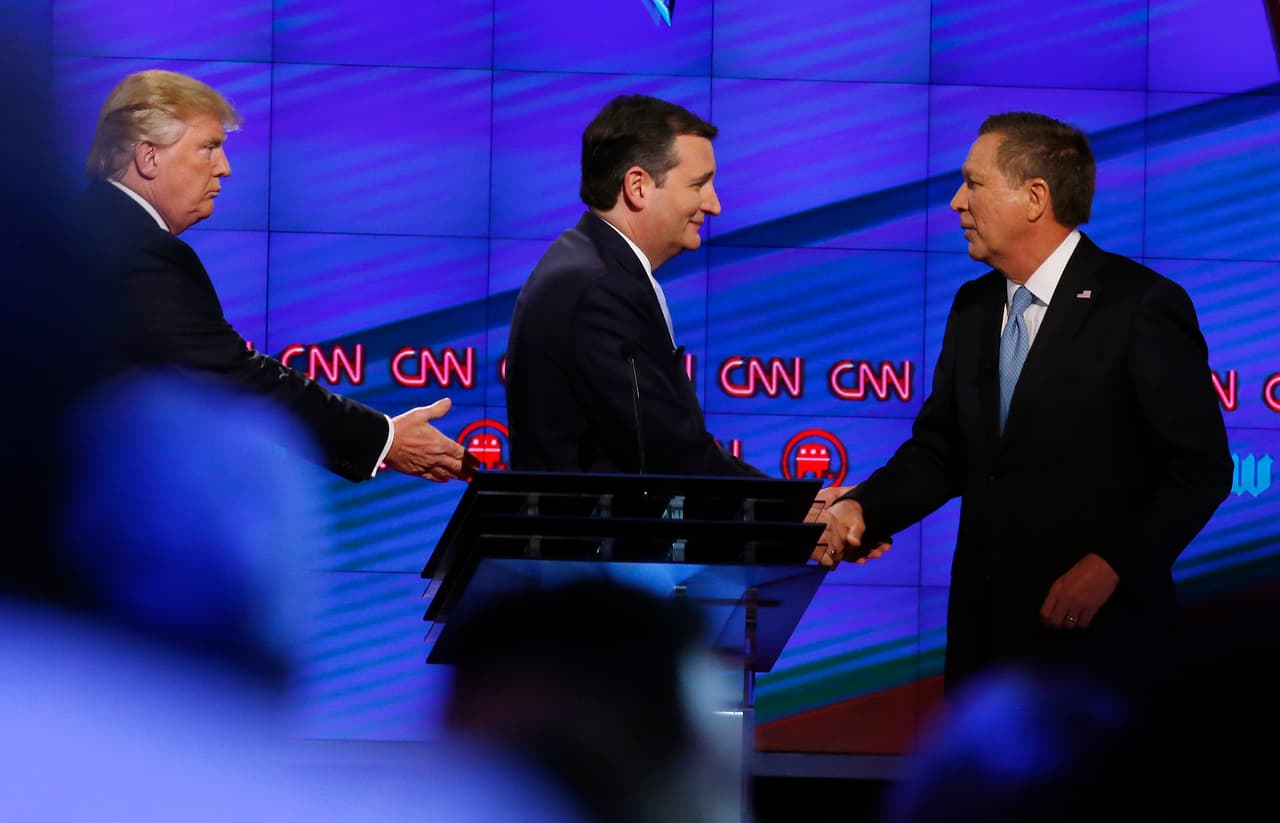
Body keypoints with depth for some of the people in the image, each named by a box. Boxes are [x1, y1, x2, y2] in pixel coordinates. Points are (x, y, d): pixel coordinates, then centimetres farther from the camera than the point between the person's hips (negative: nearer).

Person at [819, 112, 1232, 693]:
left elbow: (1201, 466, -11)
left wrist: (1111, 564, -19)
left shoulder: (1141, 304, -10)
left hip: (1096, 638, -6)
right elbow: (939, 453, 14)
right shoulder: (973, 307, 12)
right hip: (987, 634, 6)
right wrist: (861, 508, -5)